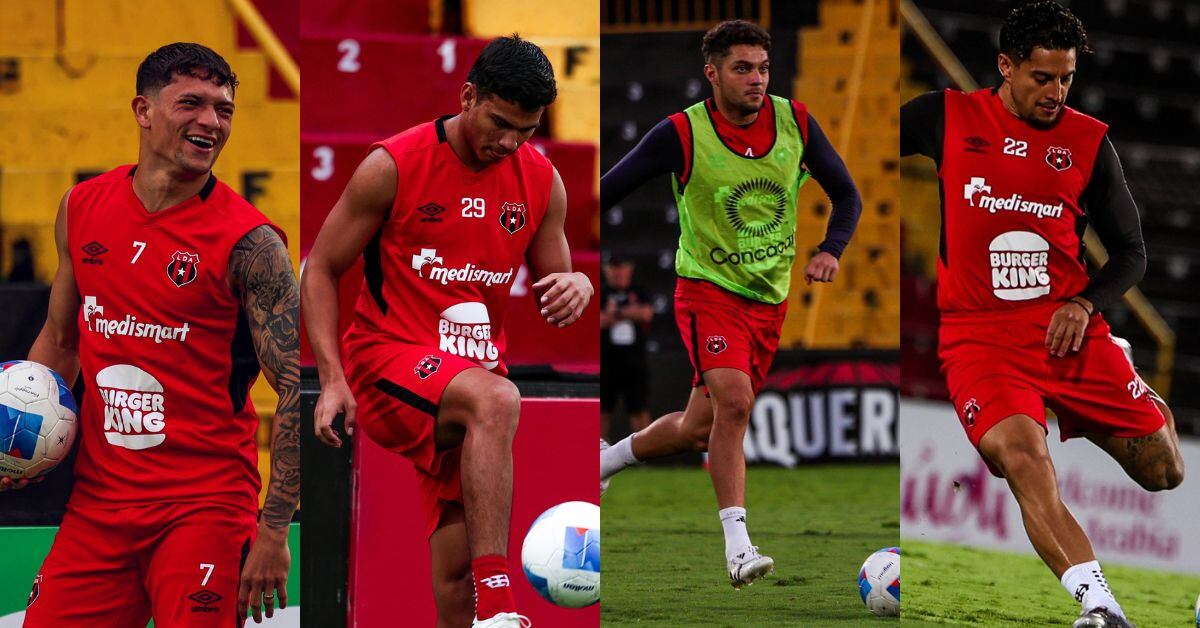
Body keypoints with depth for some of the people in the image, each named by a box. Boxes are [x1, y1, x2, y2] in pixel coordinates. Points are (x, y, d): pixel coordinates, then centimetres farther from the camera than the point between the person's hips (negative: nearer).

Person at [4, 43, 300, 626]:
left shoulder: (248, 243, -10)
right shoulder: (83, 208, 6)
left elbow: (298, 387, -11)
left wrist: (274, 529, -15)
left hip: (204, 506, -5)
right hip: (98, 499, 5)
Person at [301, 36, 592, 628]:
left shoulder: (542, 182, 6)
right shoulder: (394, 166, -8)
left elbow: (550, 287, 16)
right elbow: (319, 271, -2)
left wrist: (575, 286, -10)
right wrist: (332, 378, -13)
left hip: (473, 372, 6)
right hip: (388, 360, -6)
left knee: (457, 567, -1)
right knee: (495, 400, -36)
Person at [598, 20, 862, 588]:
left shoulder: (795, 123, -3)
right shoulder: (682, 135, -14)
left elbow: (846, 195, 8)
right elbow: (606, 192, -6)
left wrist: (830, 250, -11)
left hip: (769, 300, 5)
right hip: (708, 288, -5)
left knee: (699, 430, 10)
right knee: (733, 400, -26)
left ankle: (607, 459, 37)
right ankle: (737, 545, -23)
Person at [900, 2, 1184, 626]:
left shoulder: (1088, 141, 6)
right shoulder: (947, 117, 3)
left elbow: (1131, 252, 12)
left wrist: (1085, 304, -5)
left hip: (1068, 329, 2)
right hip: (980, 333, -2)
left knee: (1164, 471, -1)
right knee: (1023, 453, -31)